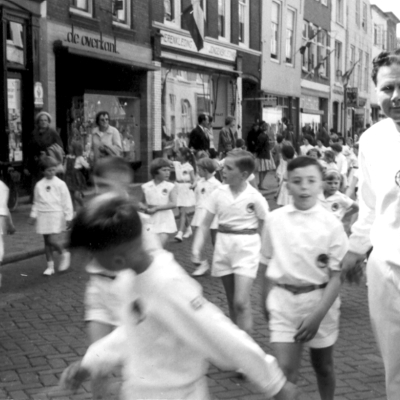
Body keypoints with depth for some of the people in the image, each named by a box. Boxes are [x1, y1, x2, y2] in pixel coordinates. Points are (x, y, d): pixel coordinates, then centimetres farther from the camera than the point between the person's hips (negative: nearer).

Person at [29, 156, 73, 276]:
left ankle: (64, 254, 12)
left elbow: (66, 201, -1)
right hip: (43, 215, 4)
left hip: (56, 214, -4)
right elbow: (36, 202, 14)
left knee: (51, 239, -14)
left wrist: (68, 216, -3)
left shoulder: (60, 184, -3)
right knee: (46, 241, 7)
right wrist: (33, 215, 9)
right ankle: (50, 266, 16)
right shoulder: (39, 185, 6)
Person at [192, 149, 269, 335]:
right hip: (223, 245, 4)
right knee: (232, 302, 15)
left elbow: (267, 226, -2)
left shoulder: (254, 197, -12)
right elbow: (205, 224, 1)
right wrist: (197, 247, -11)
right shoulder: (218, 193, -2)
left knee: (241, 302, -13)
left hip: (246, 247, -4)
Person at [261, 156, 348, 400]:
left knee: (323, 366, 17)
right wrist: (267, 302, 10)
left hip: (320, 299, 0)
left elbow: (336, 277, -11)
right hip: (284, 299, 1)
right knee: (285, 370, -8)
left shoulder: (331, 224, -11)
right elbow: (268, 265, 6)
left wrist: (317, 315, -20)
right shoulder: (276, 219, -4)